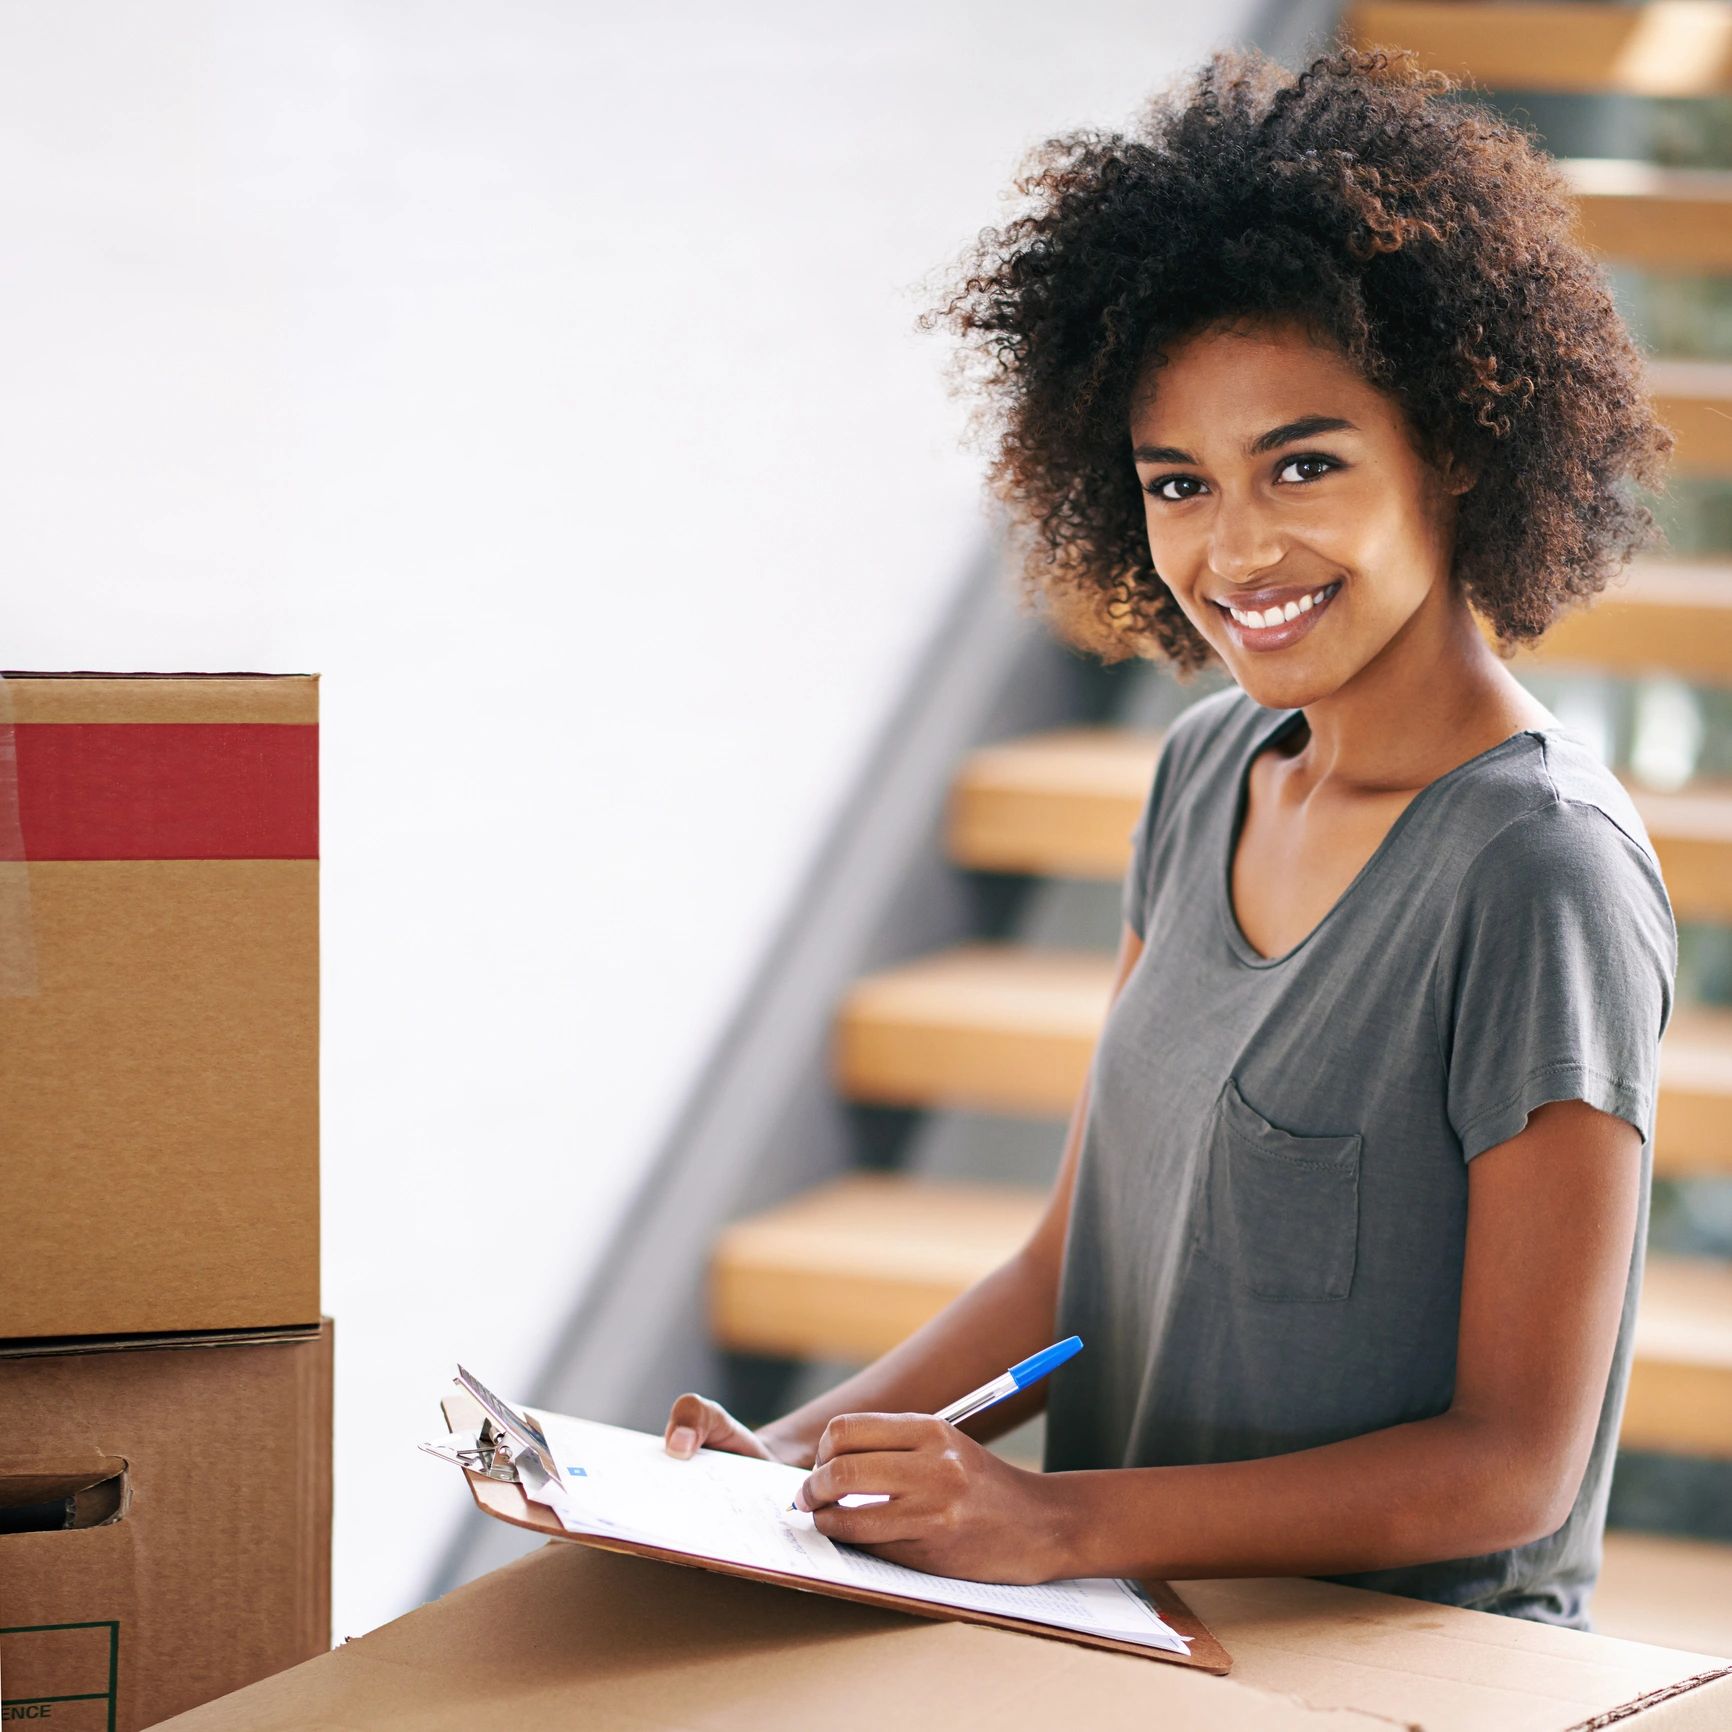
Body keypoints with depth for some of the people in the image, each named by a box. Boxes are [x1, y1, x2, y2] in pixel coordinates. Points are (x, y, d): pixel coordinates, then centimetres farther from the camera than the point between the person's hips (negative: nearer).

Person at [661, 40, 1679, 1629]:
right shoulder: (1213, 771, 9)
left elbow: (1513, 1463, -14)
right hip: (1135, 1640, 6)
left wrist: (1062, 1522, -22)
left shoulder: (1537, 873, -14)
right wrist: (807, 1451, -2)